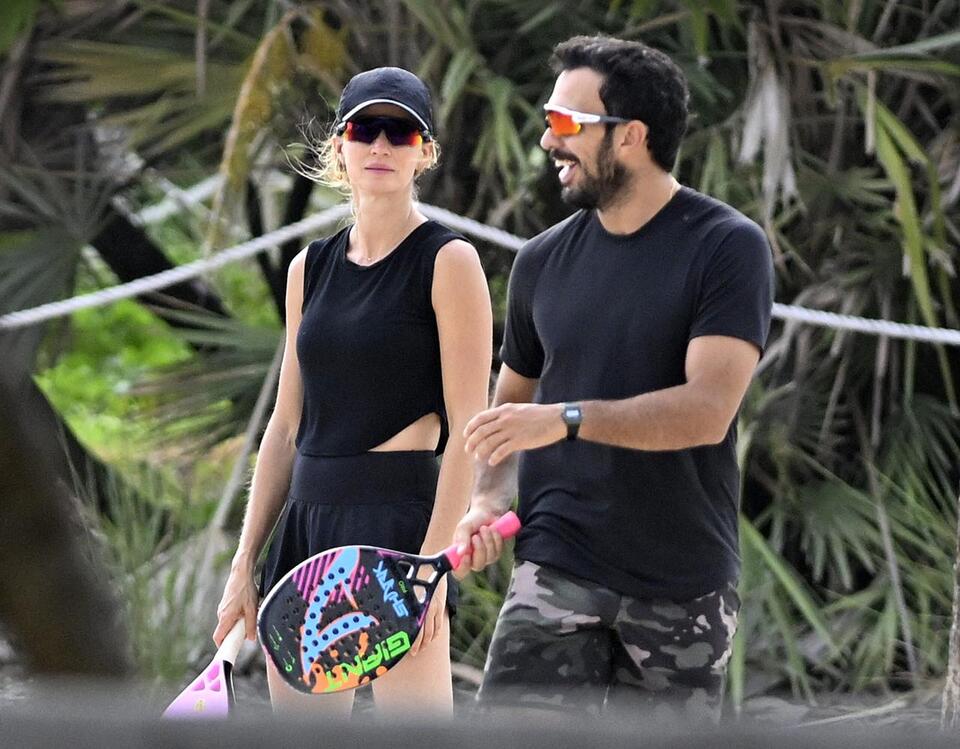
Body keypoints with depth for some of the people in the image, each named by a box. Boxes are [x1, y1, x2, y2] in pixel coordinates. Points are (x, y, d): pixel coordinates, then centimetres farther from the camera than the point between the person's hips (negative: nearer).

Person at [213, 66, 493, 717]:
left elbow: (467, 428, -9)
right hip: (307, 519, 7)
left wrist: (431, 562, -17)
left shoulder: (447, 261, -4)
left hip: (397, 518, -7)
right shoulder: (310, 269, 14)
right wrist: (246, 562, 14)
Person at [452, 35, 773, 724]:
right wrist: (489, 499, 1)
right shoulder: (543, 260, 8)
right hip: (557, 572, 3)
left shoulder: (729, 247, -7)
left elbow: (708, 409, -17)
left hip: (685, 586, -3)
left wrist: (568, 419, -25)